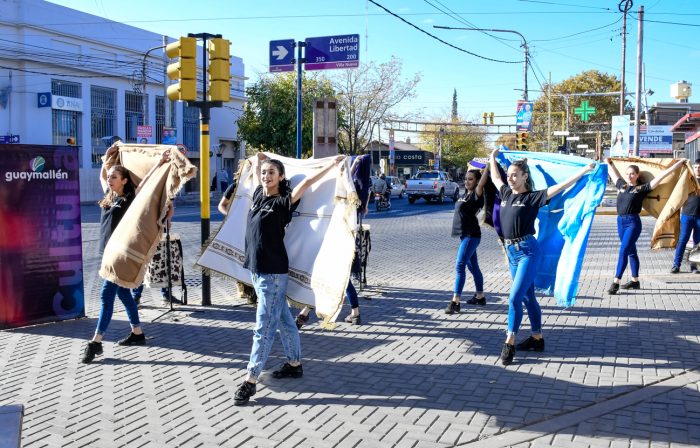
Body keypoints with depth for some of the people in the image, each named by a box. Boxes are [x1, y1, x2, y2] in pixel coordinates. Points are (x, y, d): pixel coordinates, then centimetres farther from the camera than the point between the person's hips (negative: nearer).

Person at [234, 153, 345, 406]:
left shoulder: (282, 202, -9)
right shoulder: (259, 195, 9)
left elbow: (307, 183, -15)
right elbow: (255, 175, 28)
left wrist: (332, 164, -13)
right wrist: (257, 160, 41)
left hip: (274, 273, -7)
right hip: (256, 269, 7)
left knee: (264, 327, -5)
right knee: (283, 320, 17)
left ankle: (251, 380, -3)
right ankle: (294, 364, 29)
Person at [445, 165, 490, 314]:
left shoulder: (476, 195, -12)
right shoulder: (466, 193, 11)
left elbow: (482, 183, -29)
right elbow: (471, 174, 26)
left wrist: (488, 165, -28)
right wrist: (472, 168, 15)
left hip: (471, 235, -9)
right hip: (465, 235, 9)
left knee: (460, 266, -14)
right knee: (473, 266, 16)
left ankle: (455, 302, -16)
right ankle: (480, 296, 26)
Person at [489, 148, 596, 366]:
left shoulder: (532, 197, -7)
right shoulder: (507, 193, 9)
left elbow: (561, 186, -11)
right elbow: (495, 178, 28)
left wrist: (585, 170, -14)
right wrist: (493, 158, 39)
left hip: (527, 251, -7)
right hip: (511, 251, 7)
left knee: (515, 297, -12)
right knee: (528, 297, 14)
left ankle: (509, 343, -4)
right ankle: (537, 338, 25)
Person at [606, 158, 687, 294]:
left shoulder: (642, 189, -3)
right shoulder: (622, 186, 10)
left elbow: (662, 175, -3)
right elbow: (613, 173, 29)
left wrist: (680, 163, -1)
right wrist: (609, 163, 43)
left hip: (633, 223, -6)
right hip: (620, 221, 6)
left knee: (623, 251, -11)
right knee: (631, 252, 14)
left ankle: (616, 282, -12)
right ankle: (635, 281, 22)